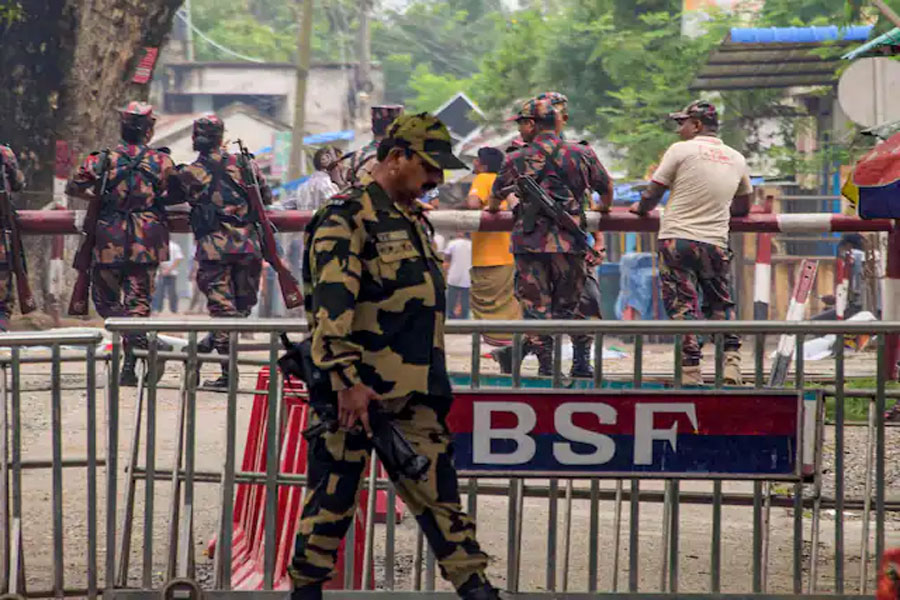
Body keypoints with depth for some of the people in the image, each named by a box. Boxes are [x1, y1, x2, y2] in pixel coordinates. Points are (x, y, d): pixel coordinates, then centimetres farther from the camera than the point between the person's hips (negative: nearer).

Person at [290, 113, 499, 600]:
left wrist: (433, 384, 26)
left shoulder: (414, 222, 20)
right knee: (333, 496, 0)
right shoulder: (347, 217, -10)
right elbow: (331, 304, -19)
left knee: (437, 489, 5)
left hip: (415, 393, 8)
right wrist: (347, 379, -25)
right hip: (356, 390, -8)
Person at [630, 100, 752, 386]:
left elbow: (652, 194, 2)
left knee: (682, 307, -3)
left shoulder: (681, 150, -2)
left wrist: (641, 208, 23)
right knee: (721, 306, 15)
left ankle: (691, 372, -8)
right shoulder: (736, 159, 12)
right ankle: (731, 364, 3)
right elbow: (743, 207, 24)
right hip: (716, 243, 4)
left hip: (677, 239, -4)